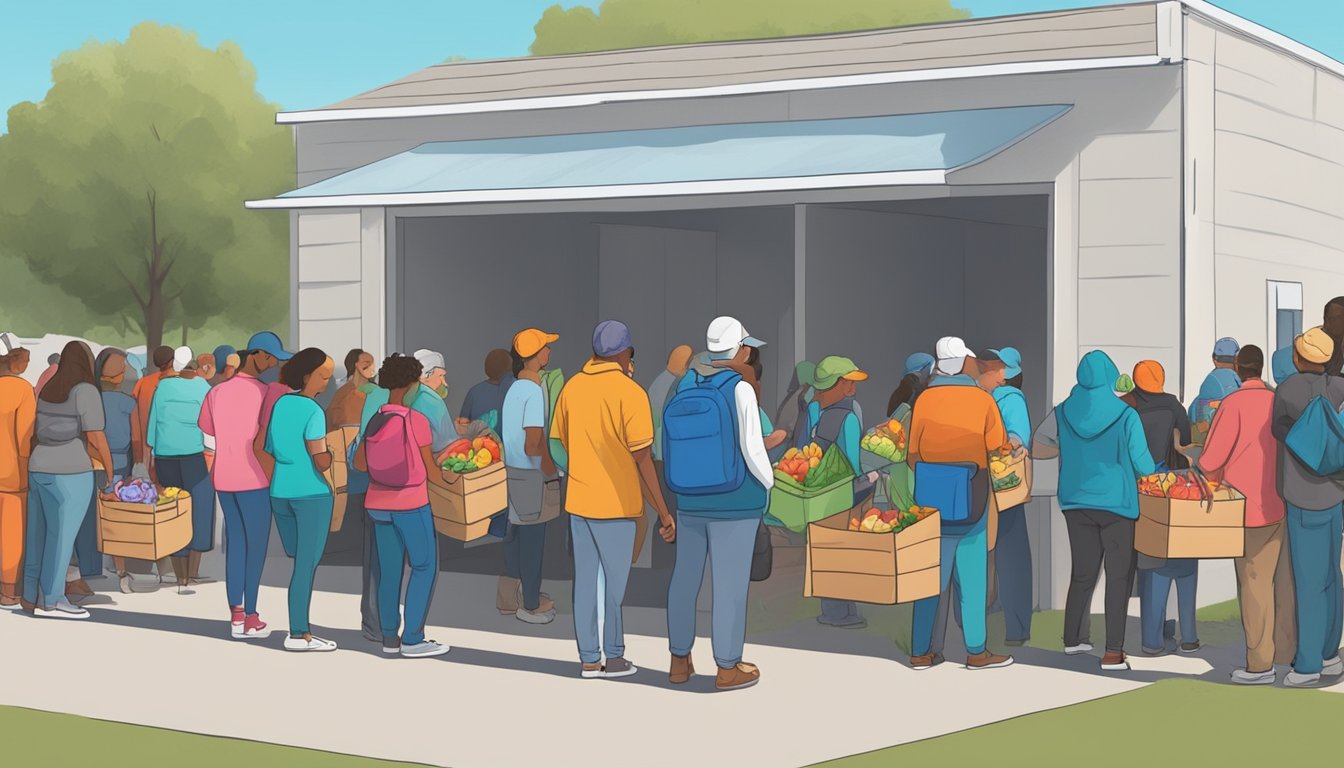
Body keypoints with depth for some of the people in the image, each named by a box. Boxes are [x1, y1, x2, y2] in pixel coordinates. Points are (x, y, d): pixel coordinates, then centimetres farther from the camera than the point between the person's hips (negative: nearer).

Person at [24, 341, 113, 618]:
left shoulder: (48, 390, 11)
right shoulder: (86, 392, -12)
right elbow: (96, 437, -14)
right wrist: (110, 469, -4)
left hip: (40, 469, 8)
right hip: (70, 474, -8)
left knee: (40, 535, 11)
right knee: (62, 536, -3)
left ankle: (32, 596, 14)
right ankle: (51, 601, -1)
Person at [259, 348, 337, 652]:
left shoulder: (279, 404, 7)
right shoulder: (313, 412, -14)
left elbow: (267, 450, 12)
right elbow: (321, 462, -17)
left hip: (280, 493, 7)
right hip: (311, 493, -7)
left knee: (297, 561, 17)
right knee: (307, 564, 0)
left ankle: (300, 627, 17)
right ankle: (298, 634, 3)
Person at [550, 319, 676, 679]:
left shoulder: (571, 387, 3)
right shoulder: (630, 392, -13)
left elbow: (561, 445, 12)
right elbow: (643, 460, -15)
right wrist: (663, 512, -9)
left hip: (578, 500, 5)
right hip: (616, 502, -5)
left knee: (585, 580, 10)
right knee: (615, 581, 7)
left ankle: (588, 659, 14)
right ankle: (614, 656, 15)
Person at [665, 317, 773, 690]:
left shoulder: (687, 384, 4)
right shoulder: (740, 388, -15)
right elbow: (752, 449, -17)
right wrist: (769, 483, -1)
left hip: (692, 497, 6)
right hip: (735, 501, -6)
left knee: (686, 577, 14)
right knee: (730, 582, 2)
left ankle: (679, 662, 21)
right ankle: (727, 669, 9)